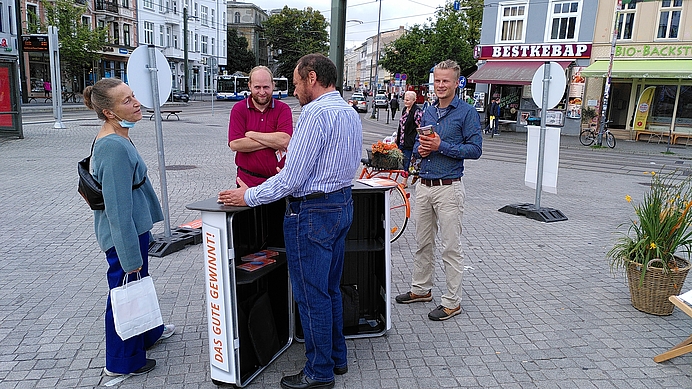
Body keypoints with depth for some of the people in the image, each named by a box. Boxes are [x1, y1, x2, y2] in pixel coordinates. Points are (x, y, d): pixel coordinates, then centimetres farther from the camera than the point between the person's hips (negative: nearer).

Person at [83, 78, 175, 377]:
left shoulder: (118, 138, 4)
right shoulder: (113, 147, -27)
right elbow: (118, 206, -27)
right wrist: (130, 256, -23)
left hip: (135, 228, 10)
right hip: (124, 235, -10)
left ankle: (148, 332, 50)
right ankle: (123, 362, 27)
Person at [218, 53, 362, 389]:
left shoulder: (315, 113, -19)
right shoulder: (351, 113, 11)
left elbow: (291, 179, -22)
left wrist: (248, 197, -9)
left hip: (312, 213, -10)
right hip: (342, 204, 10)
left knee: (311, 296, 5)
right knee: (330, 289, 21)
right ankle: (337, 357, 35)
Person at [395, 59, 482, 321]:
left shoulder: (466, 113, -6)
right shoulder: (428, 113, 14)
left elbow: (475, 149, -12)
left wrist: (441, 146, -18)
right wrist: (420, 149, -2)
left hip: (449, 188, -7)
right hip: (424, 185, 7)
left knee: (451, 247, 0)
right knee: (423, 243, 16)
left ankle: (452, 302, 11)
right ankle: (421, 289, 31)